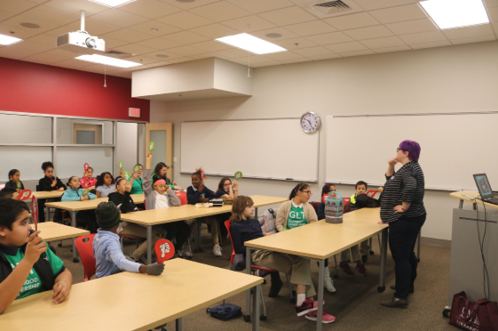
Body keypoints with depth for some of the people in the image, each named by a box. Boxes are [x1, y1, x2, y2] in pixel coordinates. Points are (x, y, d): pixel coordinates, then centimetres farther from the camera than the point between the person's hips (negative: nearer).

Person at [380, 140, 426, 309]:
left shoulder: (408, 169, -17)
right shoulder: (410, 167, 15)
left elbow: (410, 187, -37)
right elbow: (391, 181, 24)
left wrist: (404, 206, -25)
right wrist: (391, 166, 8)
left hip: (404, 220, -11)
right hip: (410, 219, 11)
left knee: (401, 257, -8)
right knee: (407, 253, 22)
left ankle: (401, 297, -4)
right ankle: (407, 285, 37)